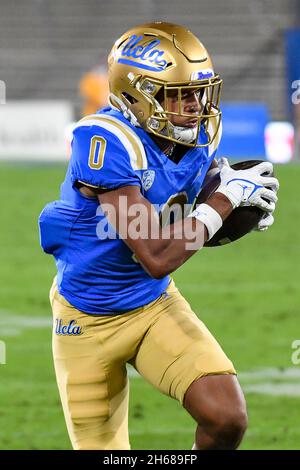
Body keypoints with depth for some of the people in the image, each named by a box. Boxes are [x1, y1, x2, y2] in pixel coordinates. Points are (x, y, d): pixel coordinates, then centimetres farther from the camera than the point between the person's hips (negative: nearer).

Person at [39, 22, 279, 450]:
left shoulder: (197, 136, -9)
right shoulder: (107, 143, -30)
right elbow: (159, 258, -33)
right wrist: (227, 198, -27)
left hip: (156, 305, 5)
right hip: (87, 319, -5)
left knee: (227, 418, -18)